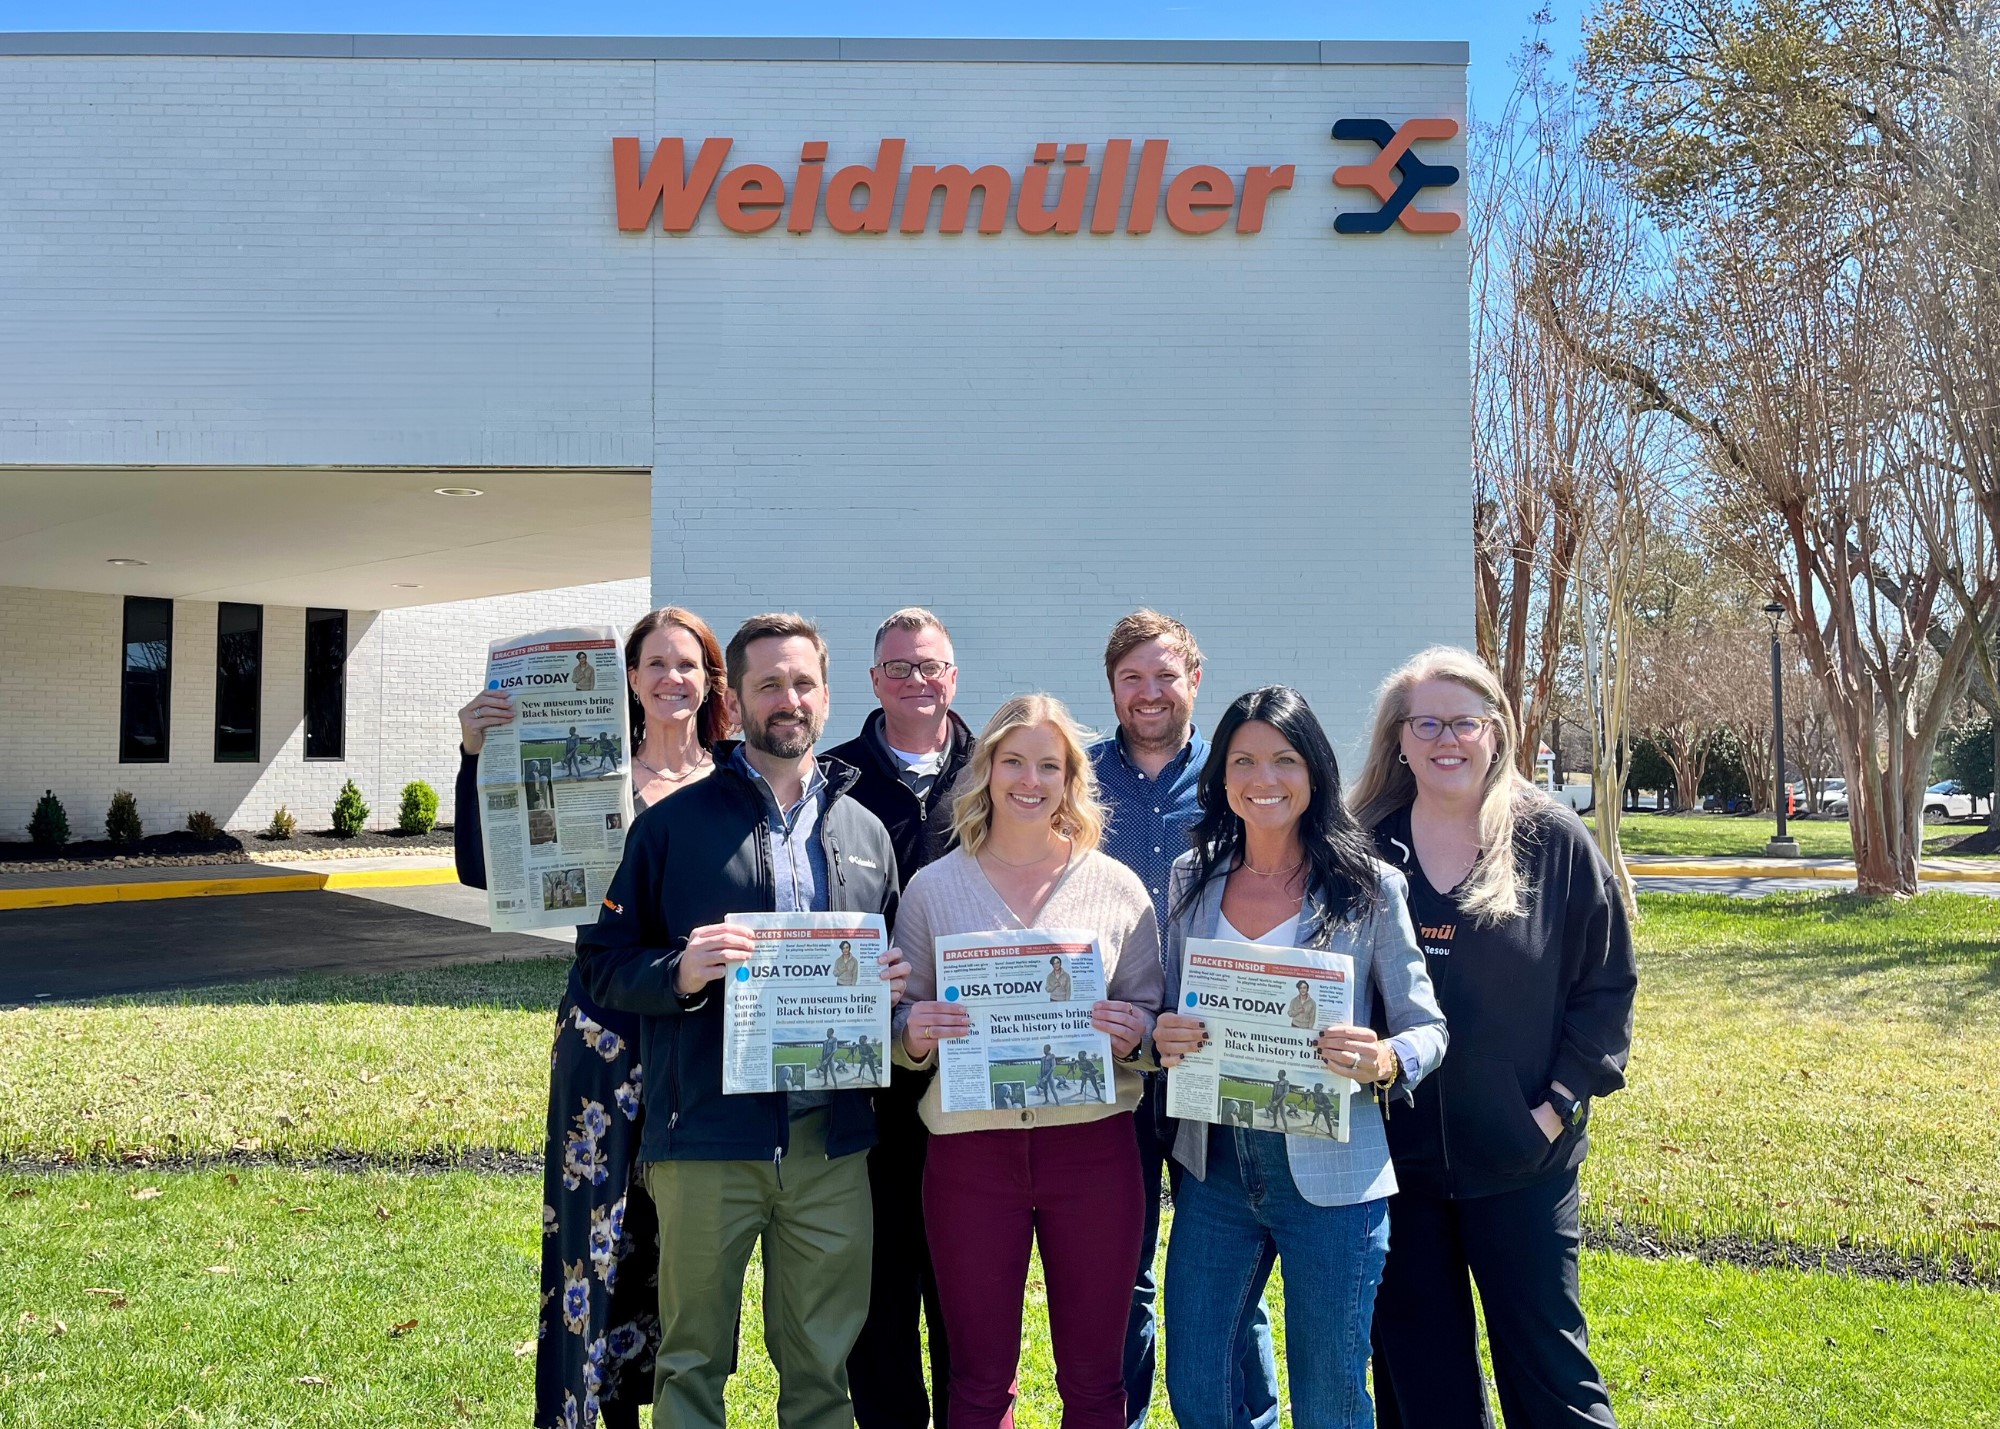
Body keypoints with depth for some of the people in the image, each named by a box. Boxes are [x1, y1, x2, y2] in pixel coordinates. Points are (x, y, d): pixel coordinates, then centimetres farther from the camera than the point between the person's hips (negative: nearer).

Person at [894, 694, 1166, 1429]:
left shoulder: (1117, 887, 3)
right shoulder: (933, 888, 4)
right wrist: (917, 1034, -15)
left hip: (1093, 1145, 0)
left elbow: (1151, 1019, 6)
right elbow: (902, 1028, 7)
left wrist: (1132, 1034, -15)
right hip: (971, 1147, 0)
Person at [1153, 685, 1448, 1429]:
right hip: (1214, 1165, 3)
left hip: (1330, 1175, -3)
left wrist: (1383, 1060, -26)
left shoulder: (1370, 887, -7)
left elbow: (1428, 1029, -4)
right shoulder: (1192, 879, 3)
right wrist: (1163, 1037, -11)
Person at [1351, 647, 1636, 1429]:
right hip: (1395, 1156, 2)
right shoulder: (1365, 846, 0)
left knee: (1548, 1363, 7)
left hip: (1523, 1156, -2)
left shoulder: (1554, 840, -4)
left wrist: (1561, 1101, -7)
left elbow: (1609, 981, -1)